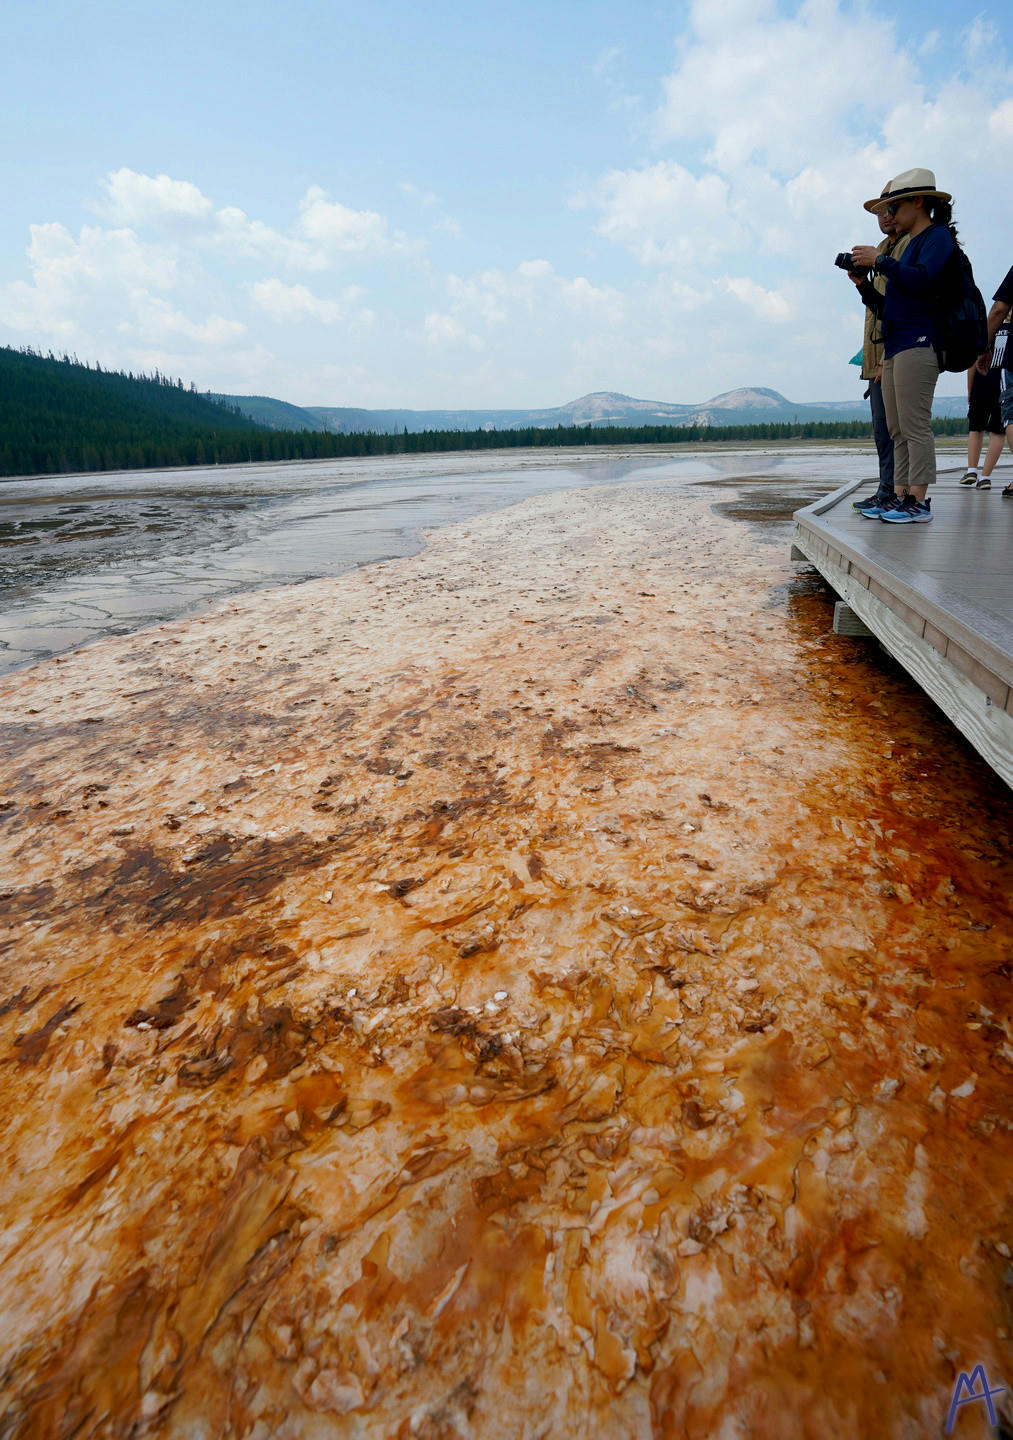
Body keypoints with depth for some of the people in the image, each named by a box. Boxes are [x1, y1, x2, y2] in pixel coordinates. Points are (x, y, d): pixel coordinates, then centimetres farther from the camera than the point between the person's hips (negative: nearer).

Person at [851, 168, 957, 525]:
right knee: (897, 429, 5)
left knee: (915, 426, -13)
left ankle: (919, 501, -14)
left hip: (918, 344, -9)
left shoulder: (938, 235, 2)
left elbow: (922, 279, -17)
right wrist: (863, 282, 13)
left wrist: (880, 261, -10)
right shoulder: (909, 245, 26)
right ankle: (900, 496, 6)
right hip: (894, 347, 9)